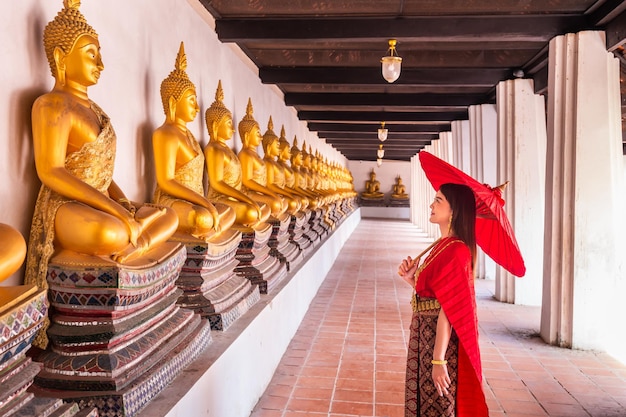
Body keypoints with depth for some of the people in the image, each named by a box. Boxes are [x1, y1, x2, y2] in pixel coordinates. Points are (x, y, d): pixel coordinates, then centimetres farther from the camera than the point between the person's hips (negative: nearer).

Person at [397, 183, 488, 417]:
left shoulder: (454, 250, -20)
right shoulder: (443, 245, 9)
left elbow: (448, 310, -23)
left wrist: (438, 360, -23)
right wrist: (410, 278, -4)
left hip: (439, 339, -9)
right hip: (427, 334, 9)